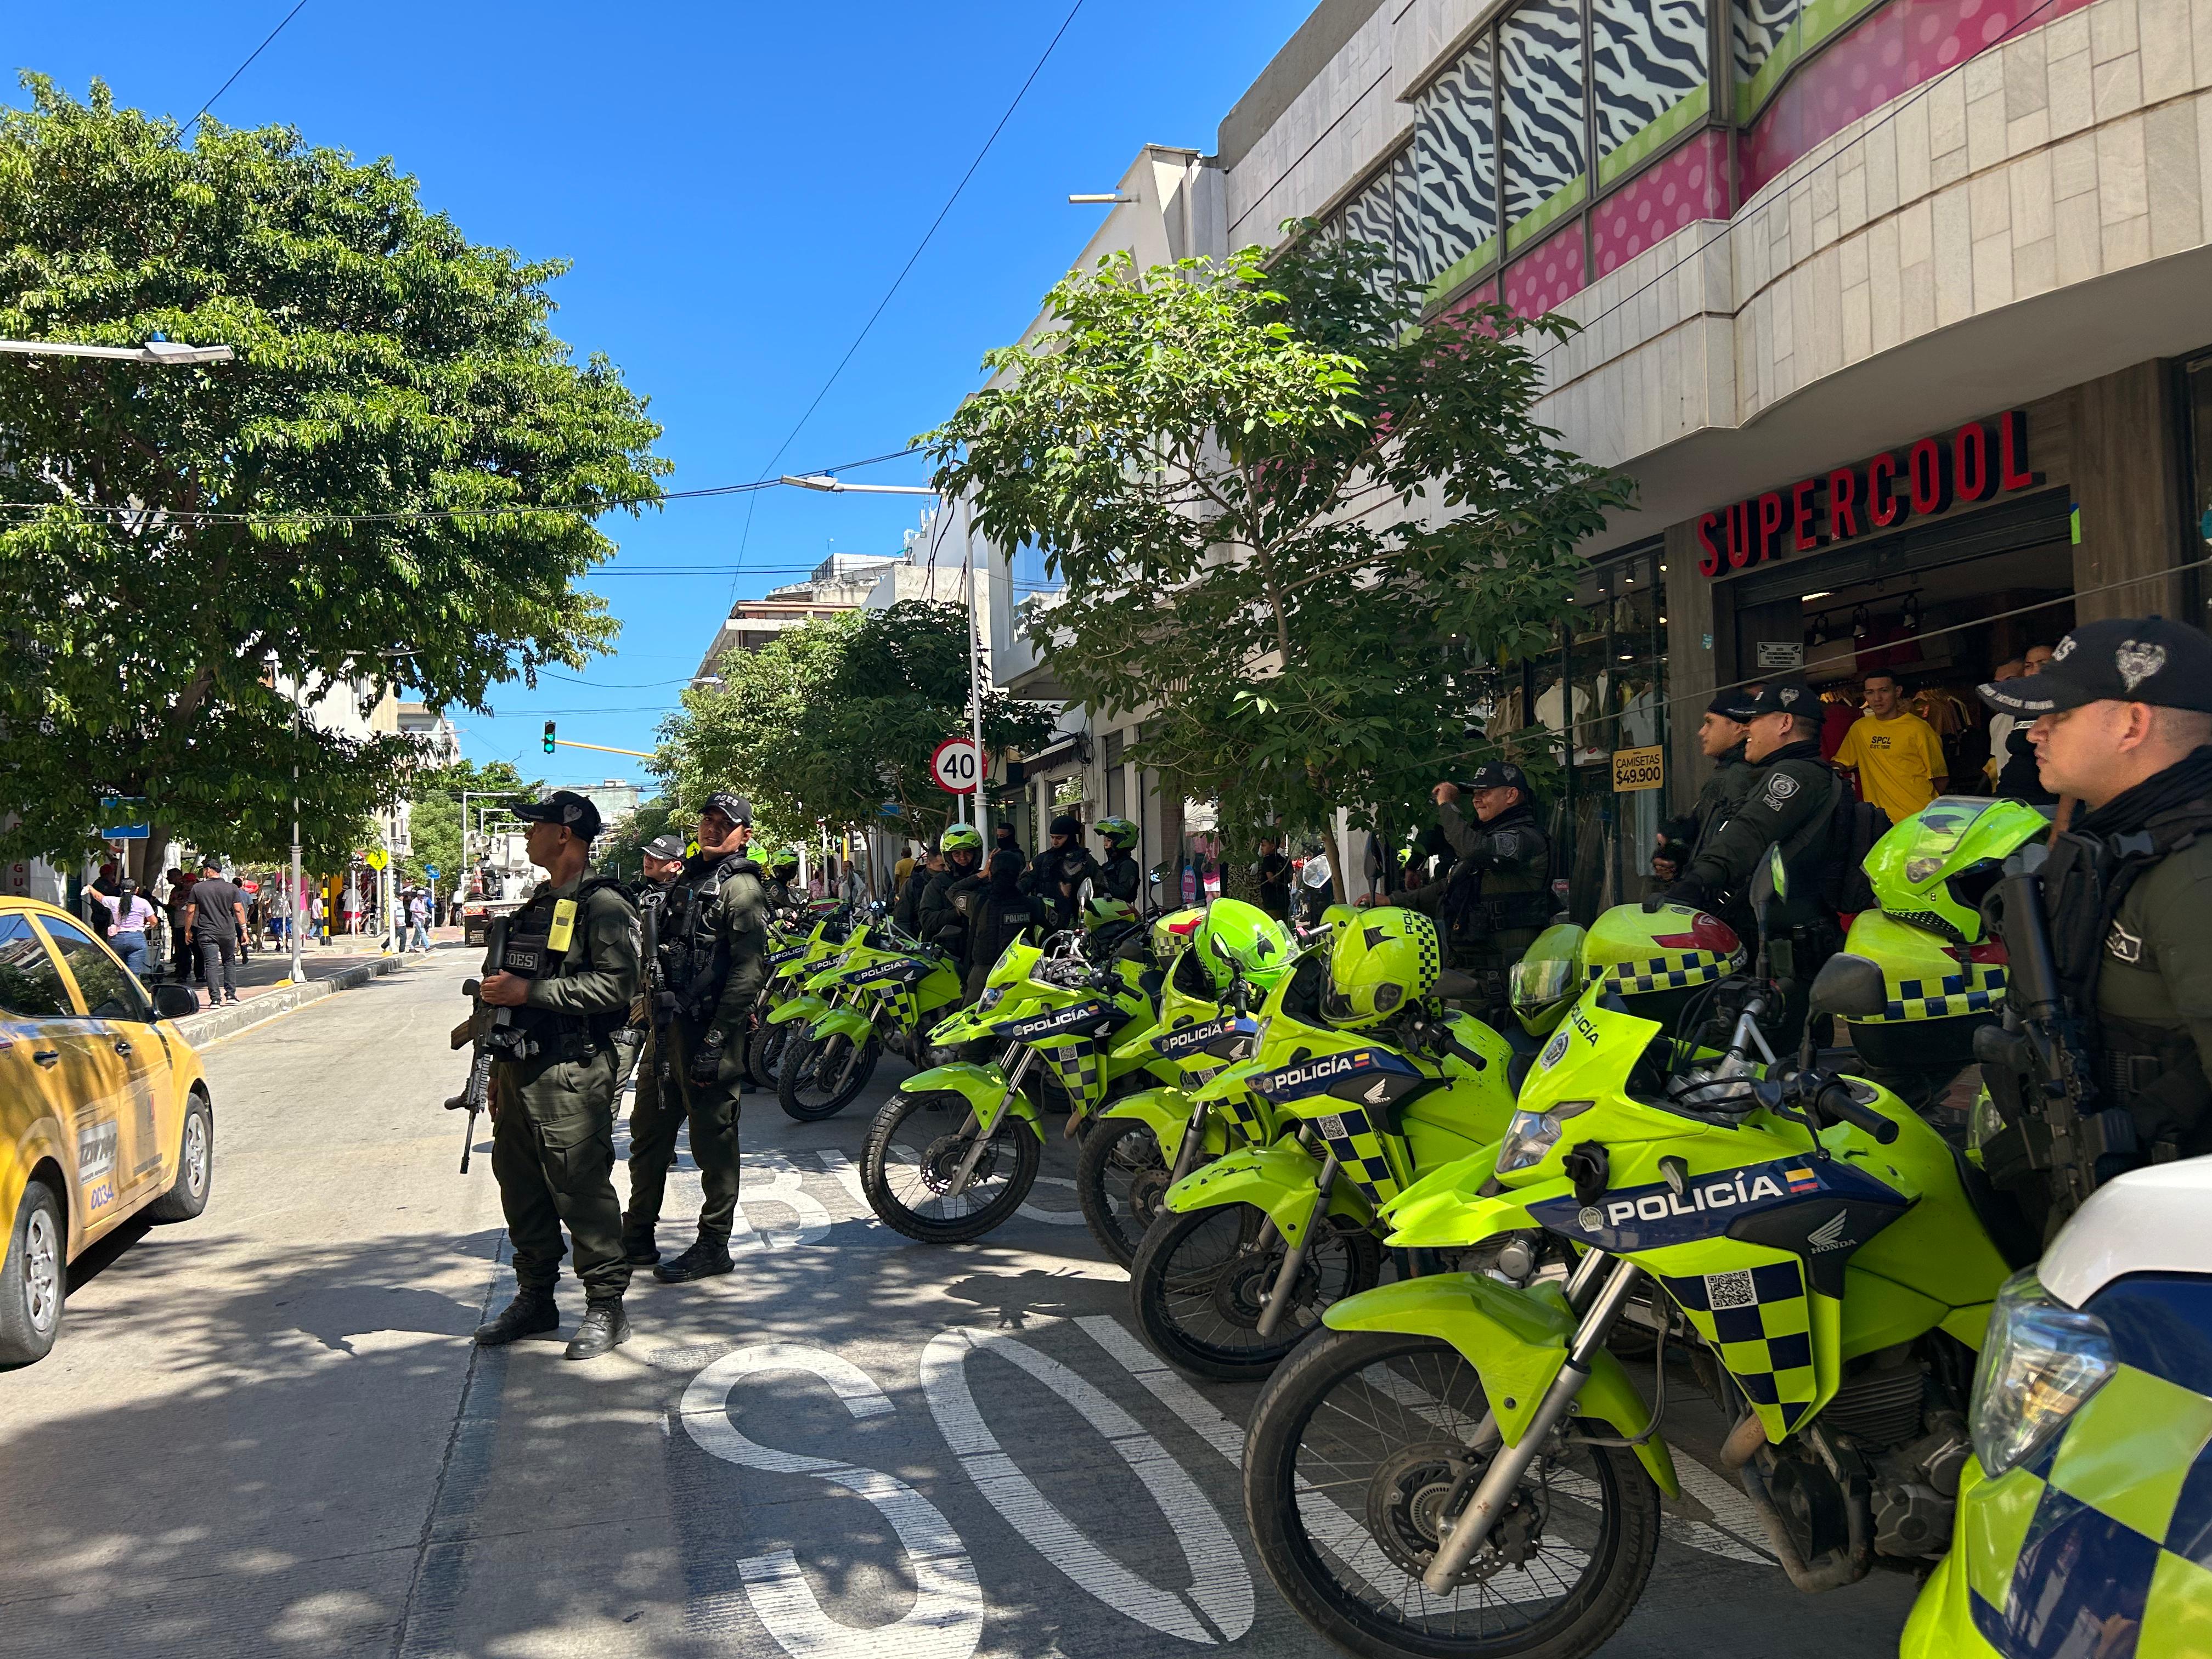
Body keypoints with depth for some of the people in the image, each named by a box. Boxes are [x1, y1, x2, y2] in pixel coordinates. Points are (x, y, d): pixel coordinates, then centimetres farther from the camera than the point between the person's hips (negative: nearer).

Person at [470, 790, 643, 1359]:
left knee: (583, 1190, -6)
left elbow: (616, 985, -22)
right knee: (520, 1185, 13)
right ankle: (534, 1299, 25)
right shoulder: (538, 905, 19)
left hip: (572, 1072, -9)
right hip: (520, 1066, 9)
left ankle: (606, 1307, 4)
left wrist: (530, 991, -21)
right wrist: (499, 1067, 25)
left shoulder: (603, 905, -10)